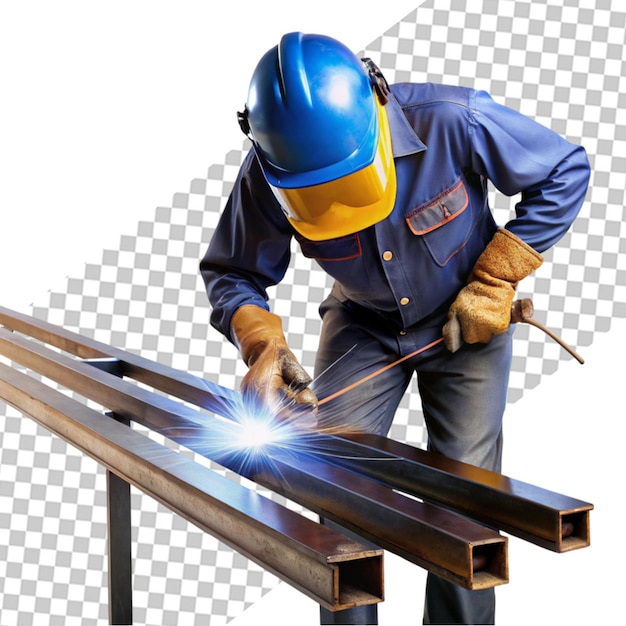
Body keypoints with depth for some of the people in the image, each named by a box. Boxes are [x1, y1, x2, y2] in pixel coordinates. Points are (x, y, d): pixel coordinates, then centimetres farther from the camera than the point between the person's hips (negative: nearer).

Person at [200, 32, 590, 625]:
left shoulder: (454, 121, -30)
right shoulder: (269, 175, -24)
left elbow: (565, 171, -15)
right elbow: (232, 272, -8)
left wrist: (494, 283, -17)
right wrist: (262, 344, -29)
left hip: (466, 322, -1)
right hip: (362, 325, 2)